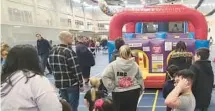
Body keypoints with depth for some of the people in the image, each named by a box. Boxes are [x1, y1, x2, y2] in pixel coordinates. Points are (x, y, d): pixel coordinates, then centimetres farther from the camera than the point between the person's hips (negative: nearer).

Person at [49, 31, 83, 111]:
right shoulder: (69, 52, -18)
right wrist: (81, 84, -10)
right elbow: (76, 70, -19)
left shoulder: (52, 51, 6)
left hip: (60, 83, 7)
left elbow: (52, 66, 14)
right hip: (72, 84, -7)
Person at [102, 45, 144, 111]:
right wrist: (140, 88, 17)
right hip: (133, 92, 2)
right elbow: (139, 78, 3)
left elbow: (105, 76, -15)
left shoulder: (114, 64, -8)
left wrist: (112, 87, -7)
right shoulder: (135, 65, -2)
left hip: (119, 93, -2)